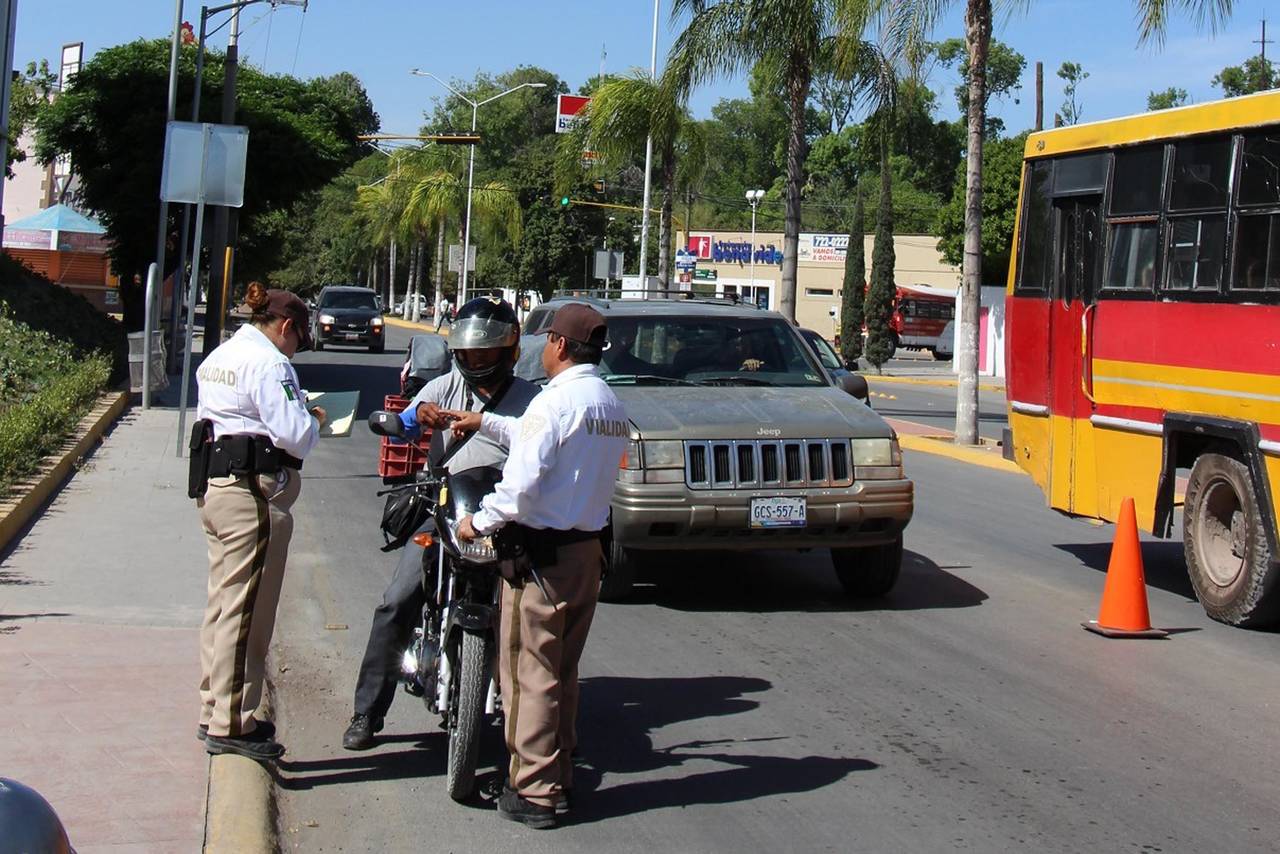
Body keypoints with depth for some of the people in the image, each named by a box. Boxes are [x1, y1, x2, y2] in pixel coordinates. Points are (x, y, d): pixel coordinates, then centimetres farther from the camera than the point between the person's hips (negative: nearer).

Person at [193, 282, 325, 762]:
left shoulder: (217, 357, 16)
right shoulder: (268, 363, -14)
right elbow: (296, 435, -20)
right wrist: (315, 419, 2)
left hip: (213, 485, 10)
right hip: (254, 492, -10)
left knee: (223, 603, 17)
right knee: (246, 610, -5)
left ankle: (215, 711, 25)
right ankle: (231, 725, 0)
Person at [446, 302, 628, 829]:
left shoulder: (556, 400, -16)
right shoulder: (613, 408, 11)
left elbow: (523, 481, -22)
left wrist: (479, 522, -7)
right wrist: (485, 423, 32)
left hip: (542, 551, -8)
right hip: (589, 547, 8)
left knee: (531, 672, -1)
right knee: (563, 671, 17)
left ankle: (535, 791, 1)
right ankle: (560, 777, 24)